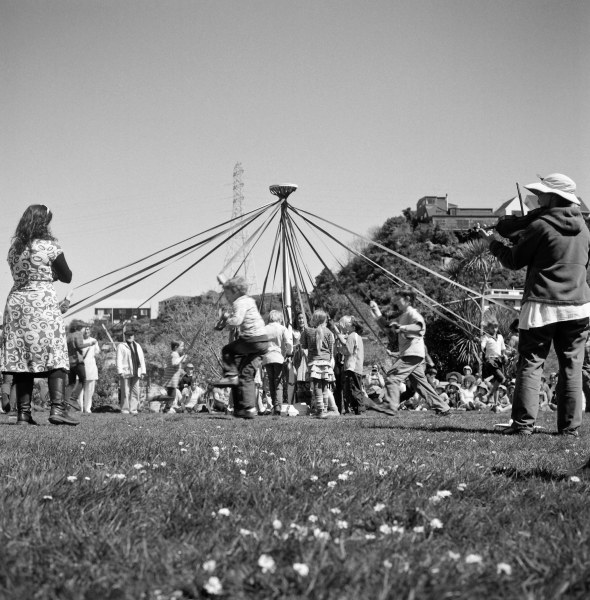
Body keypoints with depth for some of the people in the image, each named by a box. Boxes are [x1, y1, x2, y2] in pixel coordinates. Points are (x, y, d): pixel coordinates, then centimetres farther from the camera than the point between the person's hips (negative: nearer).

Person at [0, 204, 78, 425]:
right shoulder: (50, 246, -5)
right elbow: (67, 277, 4)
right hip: (42, 302, -5)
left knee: (21, 358, 4)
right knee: (55, 356, -4)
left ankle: (23, 412, 2)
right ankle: (57, 407, -15)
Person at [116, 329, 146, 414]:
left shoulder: (138, 346, 20)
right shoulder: (121, 346, 4)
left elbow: (142, 359, 18)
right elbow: (119, 360, -3)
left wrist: (143, 371, 9)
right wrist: (120, 371, -13)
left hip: (135, 373, 4)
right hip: (125, 373, -4)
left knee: (135, 392, 1)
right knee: (126, 392, -5)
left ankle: (133, 409, 5)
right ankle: (125, 409, 0)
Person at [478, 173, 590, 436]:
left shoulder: (540, 225, -9)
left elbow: (514, 261, -2)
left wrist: (492, 243, 15)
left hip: (542, 306, -5)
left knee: (530, 364, 0)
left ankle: (523, 423, -5)